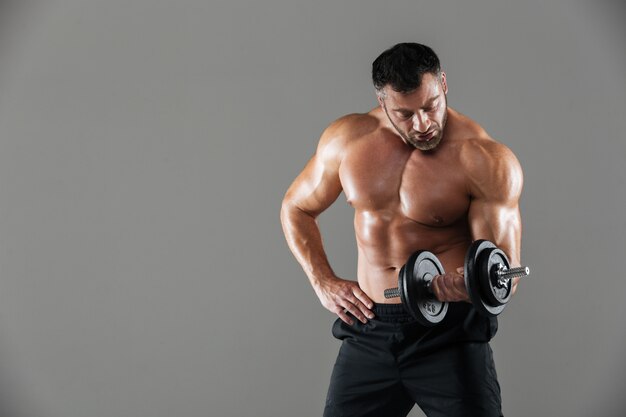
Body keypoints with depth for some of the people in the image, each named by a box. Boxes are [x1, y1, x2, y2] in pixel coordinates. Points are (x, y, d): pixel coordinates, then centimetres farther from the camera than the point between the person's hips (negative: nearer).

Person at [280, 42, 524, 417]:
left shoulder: (486, 161, -13)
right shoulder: (347, 139, -1)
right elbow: (296, 209, 15)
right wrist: (323, 283, 3)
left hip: (451, 333, -3)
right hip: (368, 332, 4)